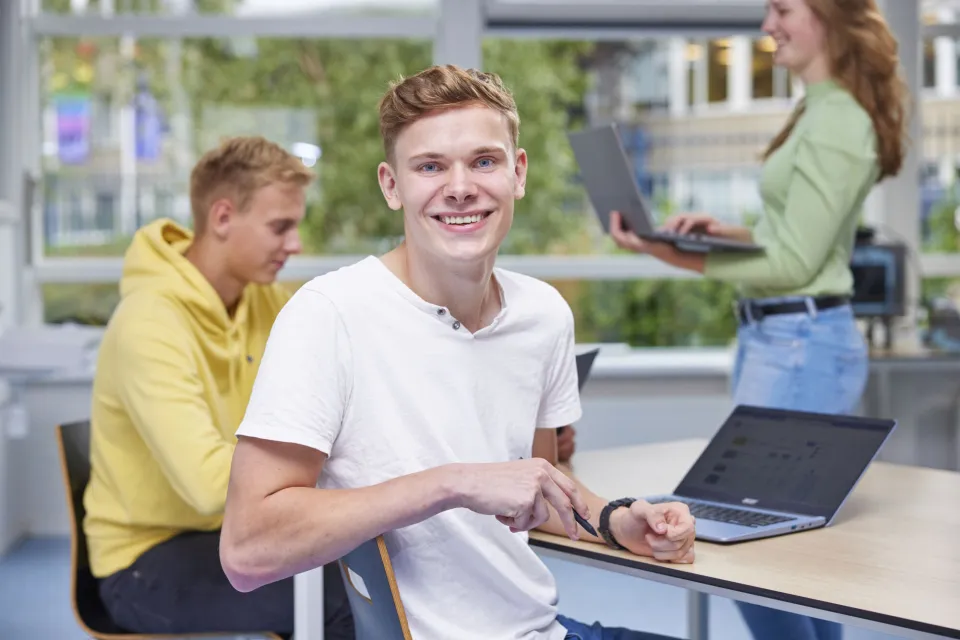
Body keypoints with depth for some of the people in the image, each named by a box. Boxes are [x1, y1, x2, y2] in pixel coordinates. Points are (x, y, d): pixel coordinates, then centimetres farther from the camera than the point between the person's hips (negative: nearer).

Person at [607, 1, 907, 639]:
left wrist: (678, 257, -22)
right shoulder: (822, 111, 15)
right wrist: (730, 230, 6)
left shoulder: (836, 122, -15)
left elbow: (794, 263, -18)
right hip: (781, 338, 10)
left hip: (800, 344, -10)